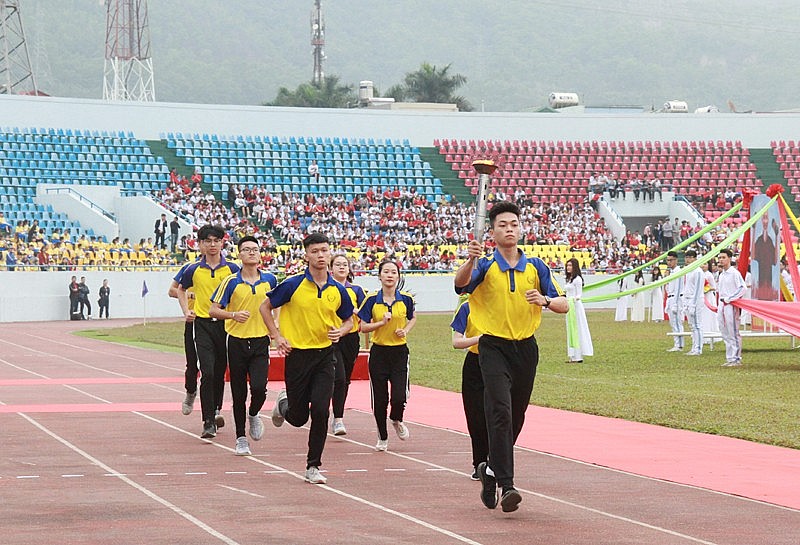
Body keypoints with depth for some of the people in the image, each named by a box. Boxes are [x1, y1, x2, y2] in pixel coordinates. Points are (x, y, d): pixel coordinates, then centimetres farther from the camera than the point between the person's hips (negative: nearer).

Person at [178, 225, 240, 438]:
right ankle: (209, 422, -11)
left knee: (220, 372, 11)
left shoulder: (232, 269, 1)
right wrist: (186, 311, 8)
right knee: (207, 373, -12)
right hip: (203, 324, -1)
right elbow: (182, 290, 21)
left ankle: (216, 409, 34)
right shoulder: (194, 270, 3)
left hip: (226, 324, 1)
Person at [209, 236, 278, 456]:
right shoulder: (231, 282, -4)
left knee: (258, 388, -15)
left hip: (261, 341, 1)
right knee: (239, 394, 4)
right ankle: (241, 438, 17)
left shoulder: (270, 280, 4)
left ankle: (253, 414, 18)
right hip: (237, 341, -1)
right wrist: (234, 315, -21)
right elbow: (213, 310, -4)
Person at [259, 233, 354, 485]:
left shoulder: (338, 290, 2)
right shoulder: (293, 285, -9)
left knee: (320, 411, -11)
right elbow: (265, 306, 3)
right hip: (298, 353, -2)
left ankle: (313, 467, 1)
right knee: (298, 417, 6)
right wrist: (277, 336, -5)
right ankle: (284, 404, 45)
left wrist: (341, 330, -5)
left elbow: (349, 320, 17)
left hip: (325, 354, 2)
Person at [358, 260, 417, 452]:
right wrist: (382, 322, -17)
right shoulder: (372, 300, -4)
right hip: (379, 352, 0)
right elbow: (363, 327, -3)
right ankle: (382, 437, 23)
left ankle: (397, 421, 24)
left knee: (399, 397, -11)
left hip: (400, 351, 0)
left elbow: (412, 319, 18)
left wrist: (405, 330, -1)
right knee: (379, 399, 3)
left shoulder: (406, 299, 0)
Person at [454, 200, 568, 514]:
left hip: (525, 348, 4)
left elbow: (563, 305, 6)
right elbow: (461, 284, -25)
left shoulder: (536, 267, 6)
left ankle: (491, 469, 36)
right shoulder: (485, 266, -4)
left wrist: (545, 300, -16)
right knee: (500, 412, -19)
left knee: (516, 417, 13)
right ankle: (506, 486, -23)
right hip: (494, 347, -4)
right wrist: (470, 260, -45)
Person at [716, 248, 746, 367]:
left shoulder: (734, 273, -8)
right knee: (725, 334, 9)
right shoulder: (721, 275, 17)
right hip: (721, 305, 8)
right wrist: (719, 305, 17)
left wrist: (729, 299, -16)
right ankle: (729, 358, 15)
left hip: (731, 305, -8)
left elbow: (742, 288, -17)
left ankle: (736, 359, -4)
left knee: (733, 333, -6)